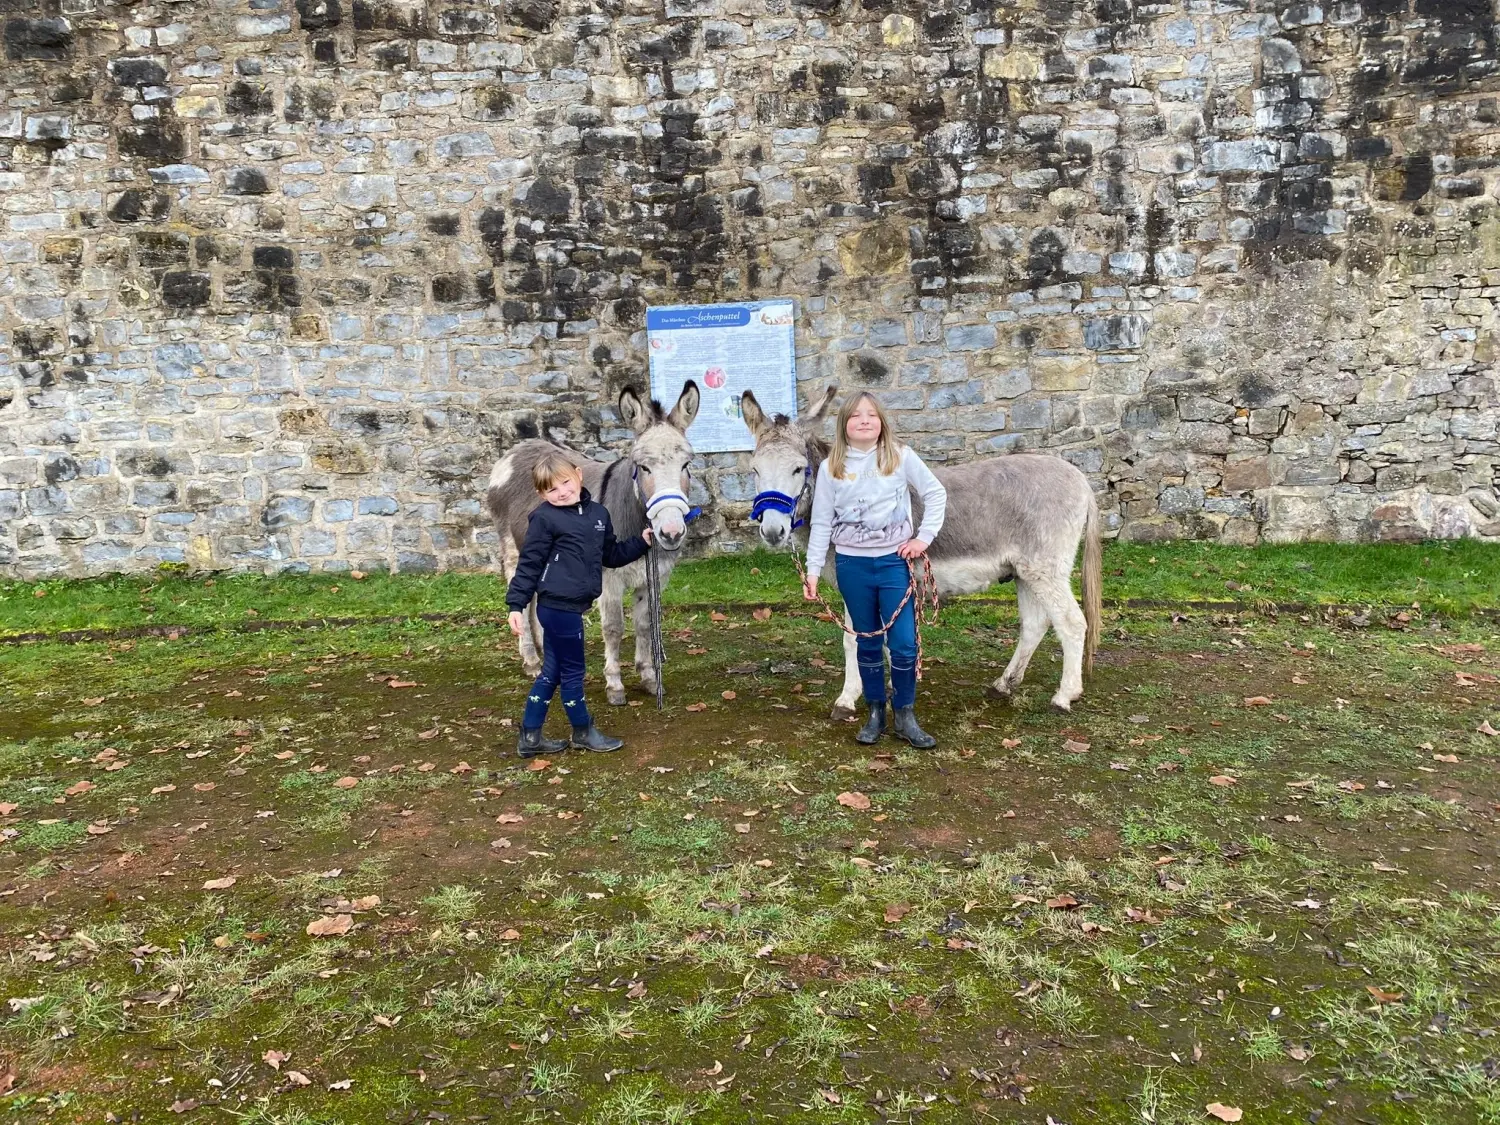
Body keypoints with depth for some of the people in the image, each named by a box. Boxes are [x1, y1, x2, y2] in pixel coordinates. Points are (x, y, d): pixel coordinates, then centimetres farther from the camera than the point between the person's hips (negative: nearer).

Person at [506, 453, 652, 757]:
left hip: (570, 606, 8)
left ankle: (530, 737, 26)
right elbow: (529, 564, -9)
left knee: (552, 672, 15)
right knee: (572, 671, 5)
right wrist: (516, 605, -12)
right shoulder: (544, 518, -10)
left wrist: (641, 542, 8)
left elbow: (611, 556, 19)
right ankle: (583, 732, 22)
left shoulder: (598, 513, 9)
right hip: (558, 606, -8)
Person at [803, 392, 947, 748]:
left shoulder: (901, 457, -2)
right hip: (853, 565, 1)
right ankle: (875, 713, 25)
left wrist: (924, 537, -5)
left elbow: (936, 494, 3)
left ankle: (905, 716, 15)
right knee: (868, 644, 11)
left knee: (904, 644, -3)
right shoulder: (831, 468, 0)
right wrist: (813, 570, -1)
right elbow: (821, 524, 2)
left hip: (894, 561, -1)